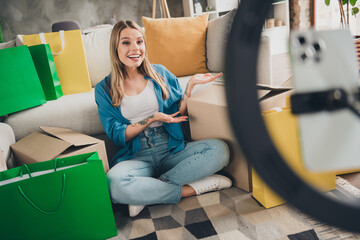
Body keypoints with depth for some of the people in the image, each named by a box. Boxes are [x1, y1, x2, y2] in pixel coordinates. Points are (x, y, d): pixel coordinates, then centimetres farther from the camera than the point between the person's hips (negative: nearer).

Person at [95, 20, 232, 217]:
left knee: (219, 149, -24)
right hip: (136, 156, -2)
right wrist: (153, 118, -13)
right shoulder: (104, 89, 5)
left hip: (172, 150, 2)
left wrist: (191, 83, -4)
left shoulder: (160, 73, 10)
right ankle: (191, 189, -19)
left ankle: (152, 189, -19)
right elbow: (116, 136, -2)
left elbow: (179, 113, 9)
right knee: (114, 183, -36)